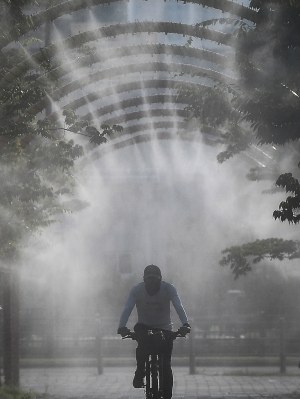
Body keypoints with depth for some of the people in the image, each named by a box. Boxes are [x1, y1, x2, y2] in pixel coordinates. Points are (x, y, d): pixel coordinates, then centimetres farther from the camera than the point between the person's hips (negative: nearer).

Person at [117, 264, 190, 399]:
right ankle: (140, 372, -14)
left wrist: (185, 324, -46)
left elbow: (179, 307, -28)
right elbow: (127, 309, -27)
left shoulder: (169, 289, -17)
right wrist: (122, 326, -44)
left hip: (164, 327, 0)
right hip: (144, 326, 0)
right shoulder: (137, 289, -17)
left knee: (166, 365, -8)